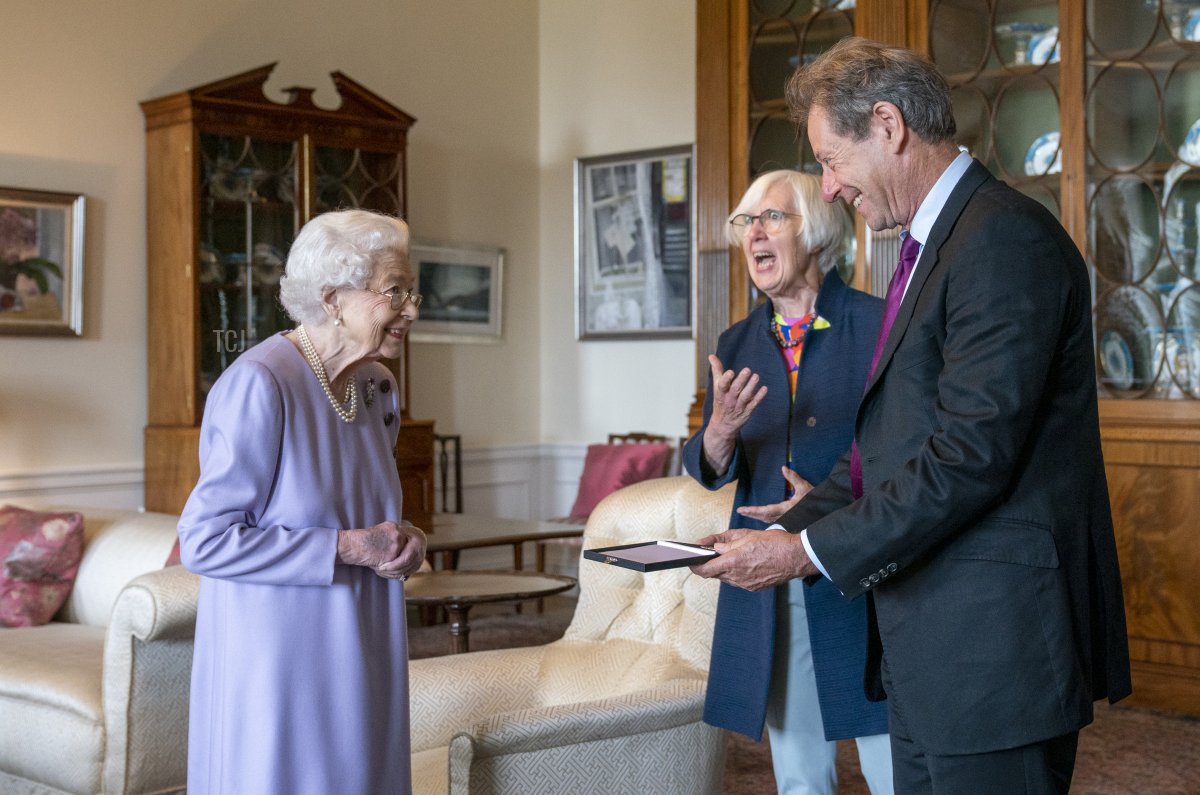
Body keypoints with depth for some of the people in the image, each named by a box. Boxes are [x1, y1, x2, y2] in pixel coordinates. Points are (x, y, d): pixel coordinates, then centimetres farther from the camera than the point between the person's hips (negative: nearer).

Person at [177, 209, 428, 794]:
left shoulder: (377, 389, 7)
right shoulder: (258, 384, -18)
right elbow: (204, 540, -19)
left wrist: (401, 543, 0)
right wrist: (347, 547, -19)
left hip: (360, 653, 8)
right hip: (277, 656, -7)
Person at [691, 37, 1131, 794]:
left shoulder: (1005, 237, -15)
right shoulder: (935, 245, 17)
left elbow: (972, 453, -22)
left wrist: (811, 551, -16)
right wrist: (787, 531, 7)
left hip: (994, 640, -9)